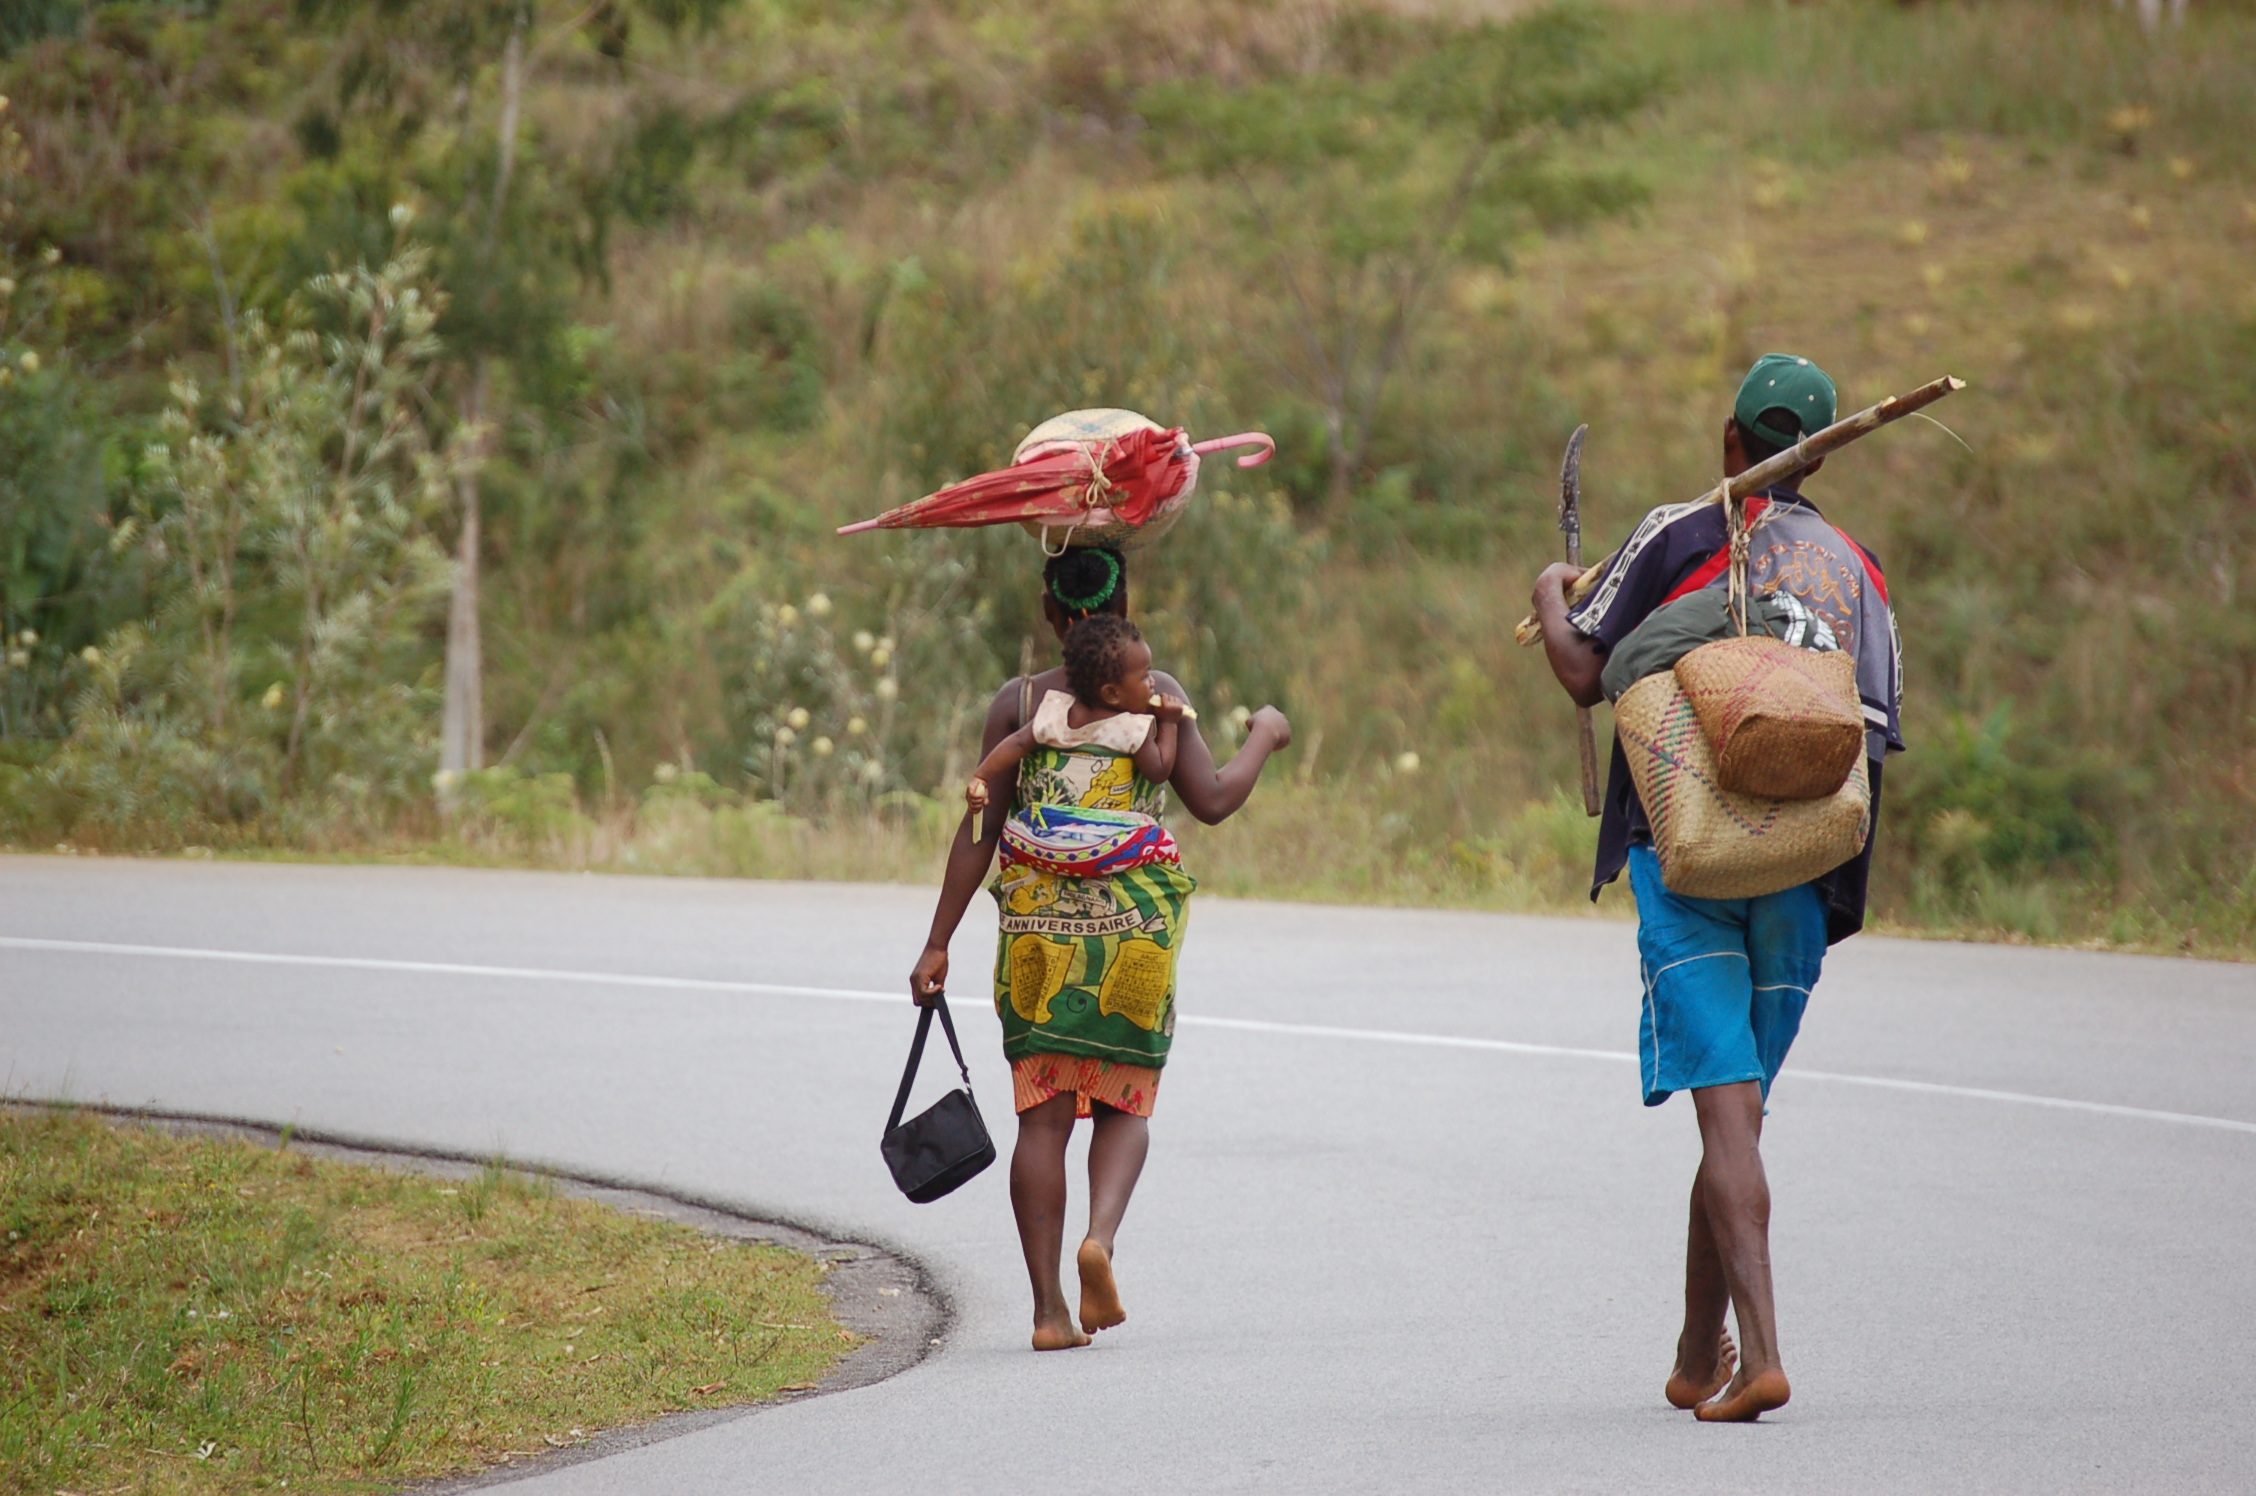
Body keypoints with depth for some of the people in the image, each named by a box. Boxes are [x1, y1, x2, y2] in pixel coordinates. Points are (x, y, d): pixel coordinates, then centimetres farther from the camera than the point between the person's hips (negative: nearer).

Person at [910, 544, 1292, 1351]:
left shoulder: (1018, 702, 1)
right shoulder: (1157, 693, -1)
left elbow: (979, 829, -1)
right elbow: (1211, 800, -6)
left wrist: (938, 944, 2)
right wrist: (1263, 738, 13)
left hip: (1036, 927, 1)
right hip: (1135, 928, -1)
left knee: (1043, 1115, 4)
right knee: (1125, 1102, 13)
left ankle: (1048, 1306, -2)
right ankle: (1102, 1234, -15)